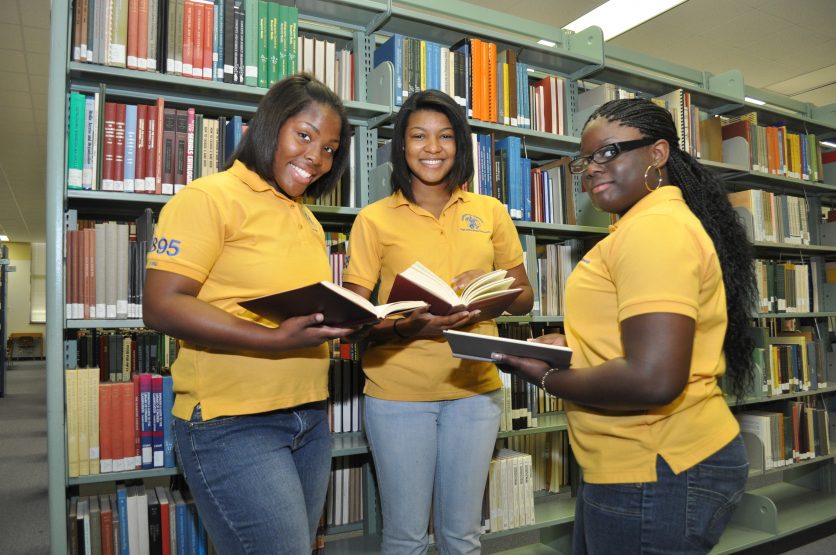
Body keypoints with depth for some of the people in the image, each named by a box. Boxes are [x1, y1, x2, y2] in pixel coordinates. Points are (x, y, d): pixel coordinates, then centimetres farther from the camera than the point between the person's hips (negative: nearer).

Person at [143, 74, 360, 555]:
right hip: (233, 424, -8)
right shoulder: (209, 197, -9)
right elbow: (162, 306, -17)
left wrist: (352, 318, 3)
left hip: (311, 420, 8)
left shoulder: (307, 218, 16)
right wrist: (274, 341, -26)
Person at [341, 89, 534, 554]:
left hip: (476, 389, 2)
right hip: (397, 393, -2)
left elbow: (524, 297, 10)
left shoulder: (491, 212, 5)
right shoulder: (375, 219, -3)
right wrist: (407, 328, -24)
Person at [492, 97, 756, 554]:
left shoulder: (655, 228, -20)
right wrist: (572, 346, 5)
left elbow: (653, 380, -29)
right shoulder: (640, 226, 13)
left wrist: (546, 377, -14)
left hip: (656, 476, -10)